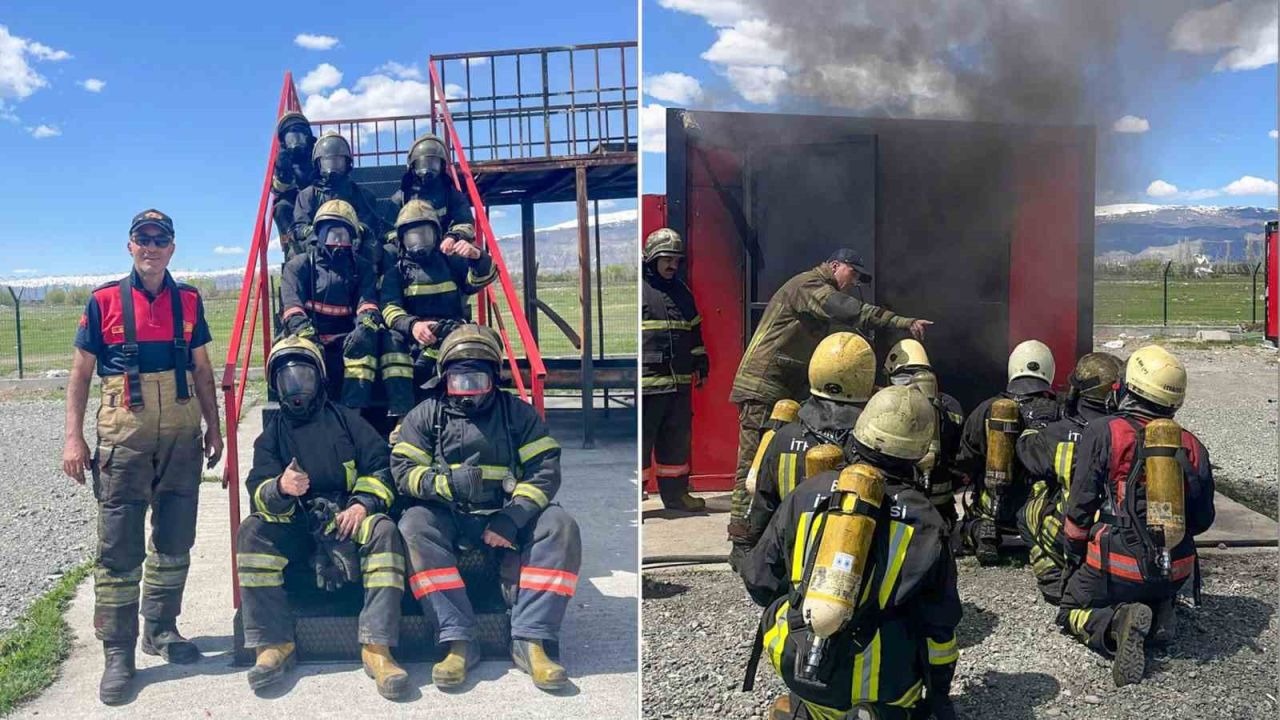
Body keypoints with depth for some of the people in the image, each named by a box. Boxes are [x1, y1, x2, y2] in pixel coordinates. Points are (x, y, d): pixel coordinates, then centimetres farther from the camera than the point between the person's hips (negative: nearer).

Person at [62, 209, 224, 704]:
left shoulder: (188, 300, 8)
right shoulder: (104, 301, 0)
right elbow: (80, 372, 2)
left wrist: (213, 424, 10)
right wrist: (73, 437, -5)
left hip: (182, 433, 3)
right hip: (123, 434, -3)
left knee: (174, 540, 11)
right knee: (119, 548, -1)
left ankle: (161, 629, 27)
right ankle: (118, 653, 8)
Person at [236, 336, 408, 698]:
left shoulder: (346, 420, 12)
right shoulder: (273, 432, 14)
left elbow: (380, 466, 4)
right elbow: (257, 488, -1)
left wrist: (363, 504, -15)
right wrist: (280, 488, -25)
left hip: (347, 520, -2)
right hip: (296, 528, 2)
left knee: (384, 531, -32)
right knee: (251, 531, -26)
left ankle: (377, 647, -36)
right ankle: (274, 643, -25)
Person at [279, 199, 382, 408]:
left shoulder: (362, 267, 16)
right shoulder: (298, 265, 10)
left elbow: (368, 303, -1)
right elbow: (292, 306, -6)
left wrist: (365, 324, -27)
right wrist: (306, 334, -28)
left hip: (347, 343, 1)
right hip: (311, 342, 0)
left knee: (364, 339, -32)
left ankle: (354, 410, -39)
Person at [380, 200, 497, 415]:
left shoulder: (451, 262, 15)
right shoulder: (396, 269, 9)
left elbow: (483, 277, -3)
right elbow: (389, 308, -8)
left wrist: (477, 256, -27)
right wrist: (412, 325, -31)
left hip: (451, 335, 0)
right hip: (414, 337, 0)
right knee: (392, 339, -33)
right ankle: (401, 415, -39)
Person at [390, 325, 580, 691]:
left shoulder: (517, 412, 8)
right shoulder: (425, 415, 10)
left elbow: (545, 470, -3)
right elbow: (403, 470, -2)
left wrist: (511, 519, -19)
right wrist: (448, 483, -24)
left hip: (506, 515, 0)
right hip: (447, 518, 0)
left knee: (559, 525, -26)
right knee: (414, 527, -32)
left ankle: (530, 640, -29)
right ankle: (459, 641, -33)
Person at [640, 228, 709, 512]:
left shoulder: (681, 291, 18)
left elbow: (694, 329, 27)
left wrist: (701, 362, 23)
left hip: (679, 381, 7)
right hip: (645, 383, -7)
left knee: (678, 440, 13)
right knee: (639, 438, -5)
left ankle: (675, 492, 25)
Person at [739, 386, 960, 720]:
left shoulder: (809, 493, -1)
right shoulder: (922, 520, -4)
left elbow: (758, 578, 6)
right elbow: (939, 622, 3)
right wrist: (940, 691, 18)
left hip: (795, 664, 3)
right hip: (877, 685, -3)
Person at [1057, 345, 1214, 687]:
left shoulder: (1102, 433, -9)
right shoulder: (1192, 446, 4)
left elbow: (1080, 505, -8)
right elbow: (1203, 519, 11)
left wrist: (1073, 557, 7)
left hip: (1118, 565, -5)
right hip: (1175, 573, 5)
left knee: (1073, 612, 15)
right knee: (1156, 595, 36)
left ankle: (1117, 623, -16)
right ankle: (1160, 615, 3)